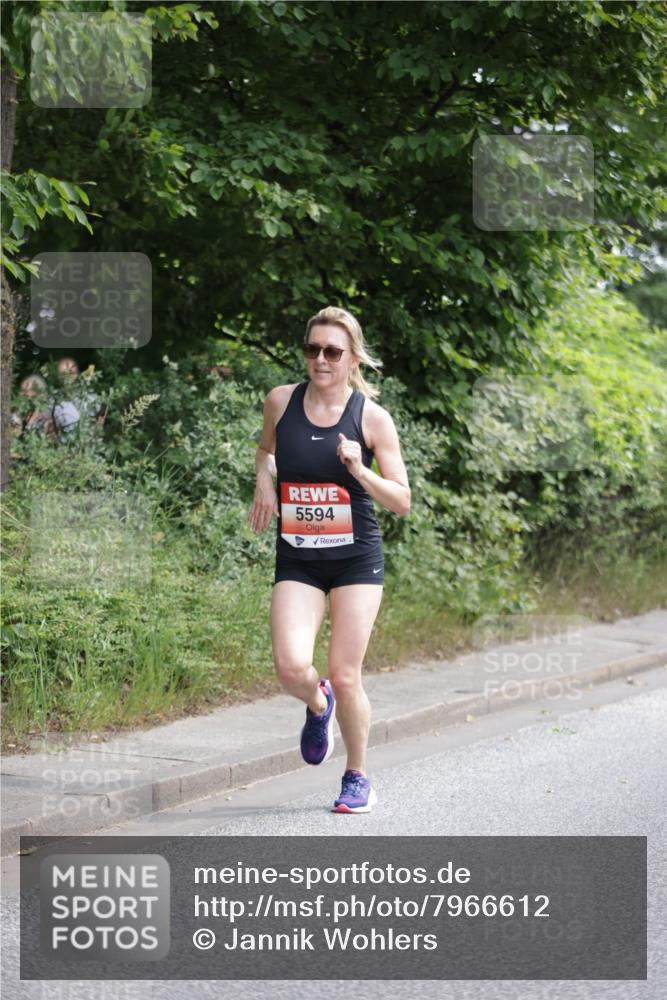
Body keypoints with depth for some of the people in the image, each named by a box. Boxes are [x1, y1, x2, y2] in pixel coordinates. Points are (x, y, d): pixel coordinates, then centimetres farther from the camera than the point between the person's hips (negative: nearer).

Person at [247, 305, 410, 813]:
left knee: (344, 675, -5)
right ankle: (317, 706, 21)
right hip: (297, 560, 2)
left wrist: (359, 470, -21)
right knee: (291, 666, -17)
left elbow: (401, 501, -4)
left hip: (356, 558, -2)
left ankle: (358, 777, 18)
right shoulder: (281, 401, 1)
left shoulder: (372, 417, -6)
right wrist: (264, 482, 3)